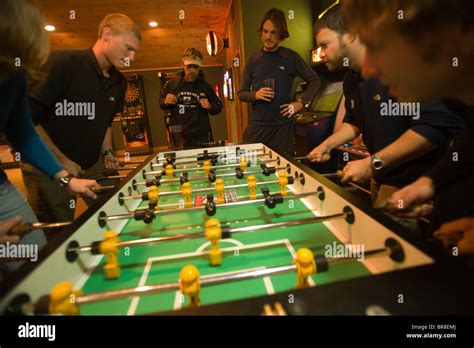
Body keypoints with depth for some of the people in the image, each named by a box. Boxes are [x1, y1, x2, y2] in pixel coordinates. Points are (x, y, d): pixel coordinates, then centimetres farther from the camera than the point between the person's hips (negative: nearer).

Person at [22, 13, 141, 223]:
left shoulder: (119, 83, 4)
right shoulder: (62, 64, -16)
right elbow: (28, 118, -15)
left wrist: (107, 154, 4)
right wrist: (61, 160, -15)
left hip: (93, 166, 6)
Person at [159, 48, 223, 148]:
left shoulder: (205, 86, 1)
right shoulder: (172, 84, 4)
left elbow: (218, 107, 11)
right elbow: (161, 103, 17)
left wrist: (210, 107, -10)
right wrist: (165, 102, -4)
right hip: (177, 138, 1)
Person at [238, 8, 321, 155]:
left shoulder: (291, 57, 3)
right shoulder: (253, 58, 8)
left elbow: (315, 80, 10)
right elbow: (242, 93, 9)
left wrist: (301, 103, -3)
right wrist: (255, 95, -11)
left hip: (283, 126, -1)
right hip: (257, 125, 2)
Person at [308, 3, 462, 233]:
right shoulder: (351, 79, 8)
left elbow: (439, 125, -25)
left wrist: (373, 163, -25)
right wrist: (327, 145, 7)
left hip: (415, 182, -8)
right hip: (381, 178, 8)